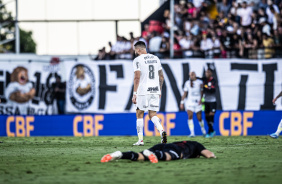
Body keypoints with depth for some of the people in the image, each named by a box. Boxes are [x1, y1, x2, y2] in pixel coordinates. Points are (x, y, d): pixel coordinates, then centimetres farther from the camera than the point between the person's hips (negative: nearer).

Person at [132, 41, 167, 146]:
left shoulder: (138, 60, -6)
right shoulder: (156, 59, 13)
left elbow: (137, 78, -13)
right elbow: (161, 76, 16)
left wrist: (134, 94, -11)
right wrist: (159, 90, 24)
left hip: (143, 91, -5)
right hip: (155, 90, 5)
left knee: (139, 114, 8)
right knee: (152, 114, 9)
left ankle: (140, 140, 7)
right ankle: (161, 131, -19)